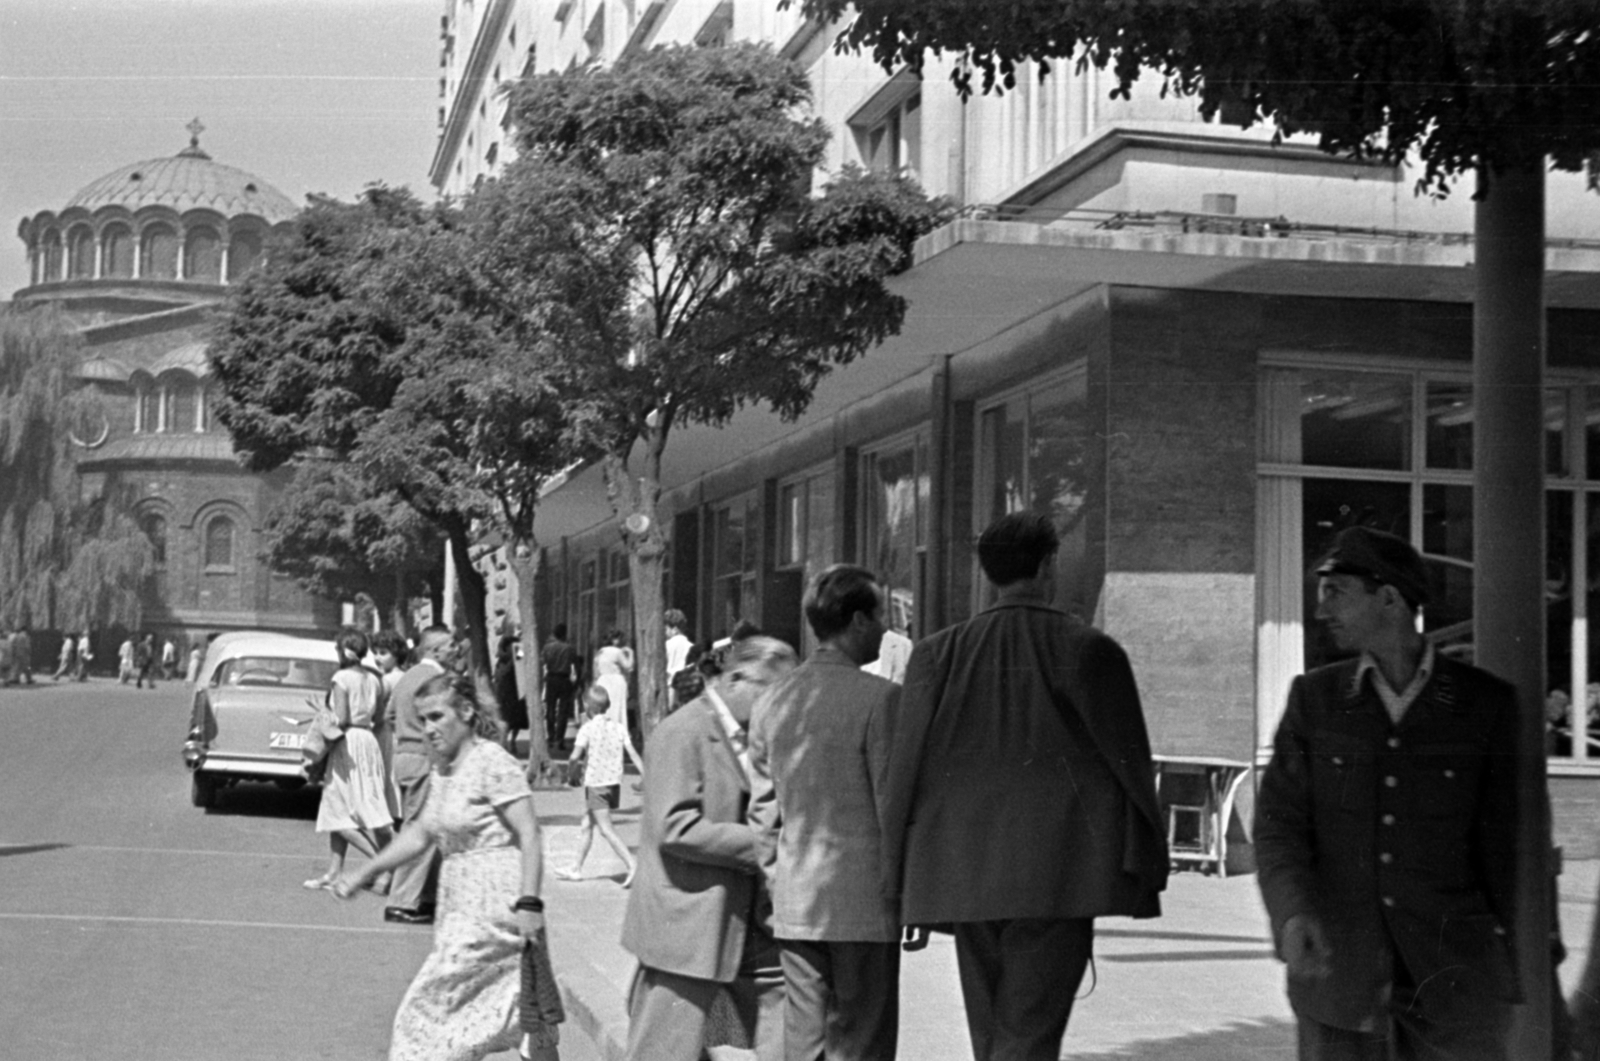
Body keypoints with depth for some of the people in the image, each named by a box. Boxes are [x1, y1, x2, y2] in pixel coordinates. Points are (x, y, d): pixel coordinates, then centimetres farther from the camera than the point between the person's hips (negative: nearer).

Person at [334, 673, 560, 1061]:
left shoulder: (494, 764, -14)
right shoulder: (443, 769, 12)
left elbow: (530, 836, -18)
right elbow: (421, 833, 17)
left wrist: (528, 904, -25)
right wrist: (365, 873, 12)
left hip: (495, 908, -8)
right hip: (461, 905, 8)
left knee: (434, 1003, -4)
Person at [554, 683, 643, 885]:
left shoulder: (588, 728, -11)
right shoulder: (618, 728, 4)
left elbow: (575, 756, -17)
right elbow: (634, 755, -1)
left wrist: (582, 758, 6)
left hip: (595, 784, -7)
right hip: (614, 783, 7)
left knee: (606, 829, -6)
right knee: (588, 826, 18)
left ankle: (632, 865, -19)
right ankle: (576, 869, 26)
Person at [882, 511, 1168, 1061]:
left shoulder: (936, 654, 4)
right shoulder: (1087, 650, -4)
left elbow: (905, 768, 4)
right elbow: (1129, 764, -3)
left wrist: (904, 885, 9)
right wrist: (1148, 866, 5)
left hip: (963, 872, 4)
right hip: (1055, 872, -4)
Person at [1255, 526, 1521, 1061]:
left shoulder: (1486, 703, 1)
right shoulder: (1312, 698, 6)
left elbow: (1509, 839, 4)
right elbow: (1279, 823, 1)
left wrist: (1531, 973, 3)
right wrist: (1293, 914, -18)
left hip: (1453, 974, -1)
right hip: (1336, 970, 1)